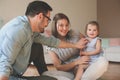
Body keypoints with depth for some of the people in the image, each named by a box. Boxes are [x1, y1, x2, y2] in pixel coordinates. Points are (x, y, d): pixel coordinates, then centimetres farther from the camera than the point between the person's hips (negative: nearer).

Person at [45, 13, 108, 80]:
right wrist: (77, 62, -16)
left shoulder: (75, 34, -2)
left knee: (103, 61, -28)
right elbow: (58, 67, -6)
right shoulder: (51, 46, -4)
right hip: (69, 73, -2)